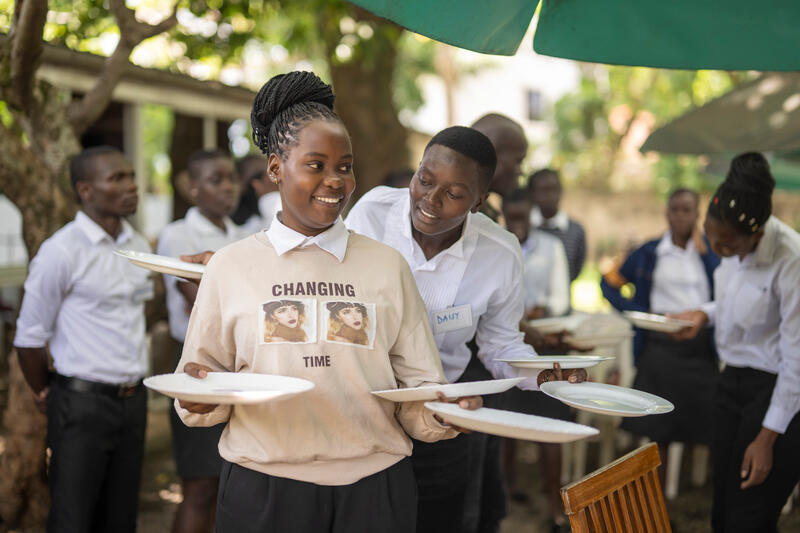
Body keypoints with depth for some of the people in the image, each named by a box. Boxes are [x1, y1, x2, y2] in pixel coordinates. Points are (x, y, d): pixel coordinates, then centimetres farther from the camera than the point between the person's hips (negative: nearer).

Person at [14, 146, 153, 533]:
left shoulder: (139, 247, 7)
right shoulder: (61, 252, -13)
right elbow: (30, 337, -8)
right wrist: (44, 394, 3)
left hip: (133, 397, 6)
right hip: (82, 402, -6)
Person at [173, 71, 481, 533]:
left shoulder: (387, 266, 8)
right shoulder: (231, 266, 5)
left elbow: (418, 388, 6)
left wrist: (442, 412, -14)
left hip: (373, 486, 1)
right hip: (263, 487, -1)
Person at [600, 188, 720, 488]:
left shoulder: (710, 250, 5)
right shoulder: (649, 252, 7)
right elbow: (610, 283, 12)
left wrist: (702, 250, -9)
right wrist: (636, 312, -1)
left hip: (701, 348, 0)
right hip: (660, 348, 1)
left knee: (716, 429, -5)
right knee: (658, 432, 7)